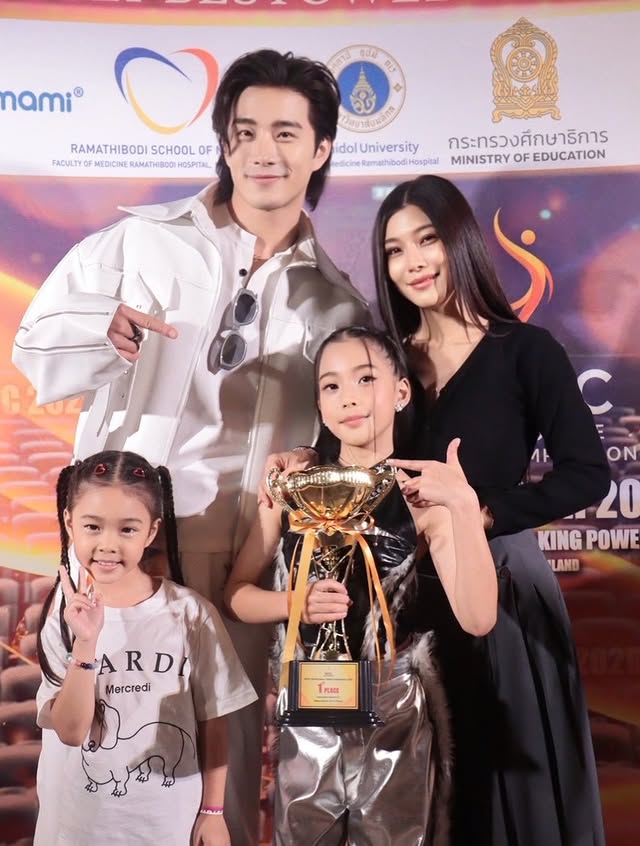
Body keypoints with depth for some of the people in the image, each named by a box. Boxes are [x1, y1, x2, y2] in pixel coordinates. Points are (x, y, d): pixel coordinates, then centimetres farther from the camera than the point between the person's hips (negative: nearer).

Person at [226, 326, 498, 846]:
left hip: (396, 714, -2)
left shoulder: (424, 496, -9)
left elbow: (478, 620, -20)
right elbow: (238, 593, 4)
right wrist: (296, 602, -16)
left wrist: (465, 505, -30)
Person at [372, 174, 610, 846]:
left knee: (510, 769, 11)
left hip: (500, 581, -3)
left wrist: (484, 515, -20)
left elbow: (587, 474, -12)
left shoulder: (525, 351, -6)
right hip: (407, 589, 4)